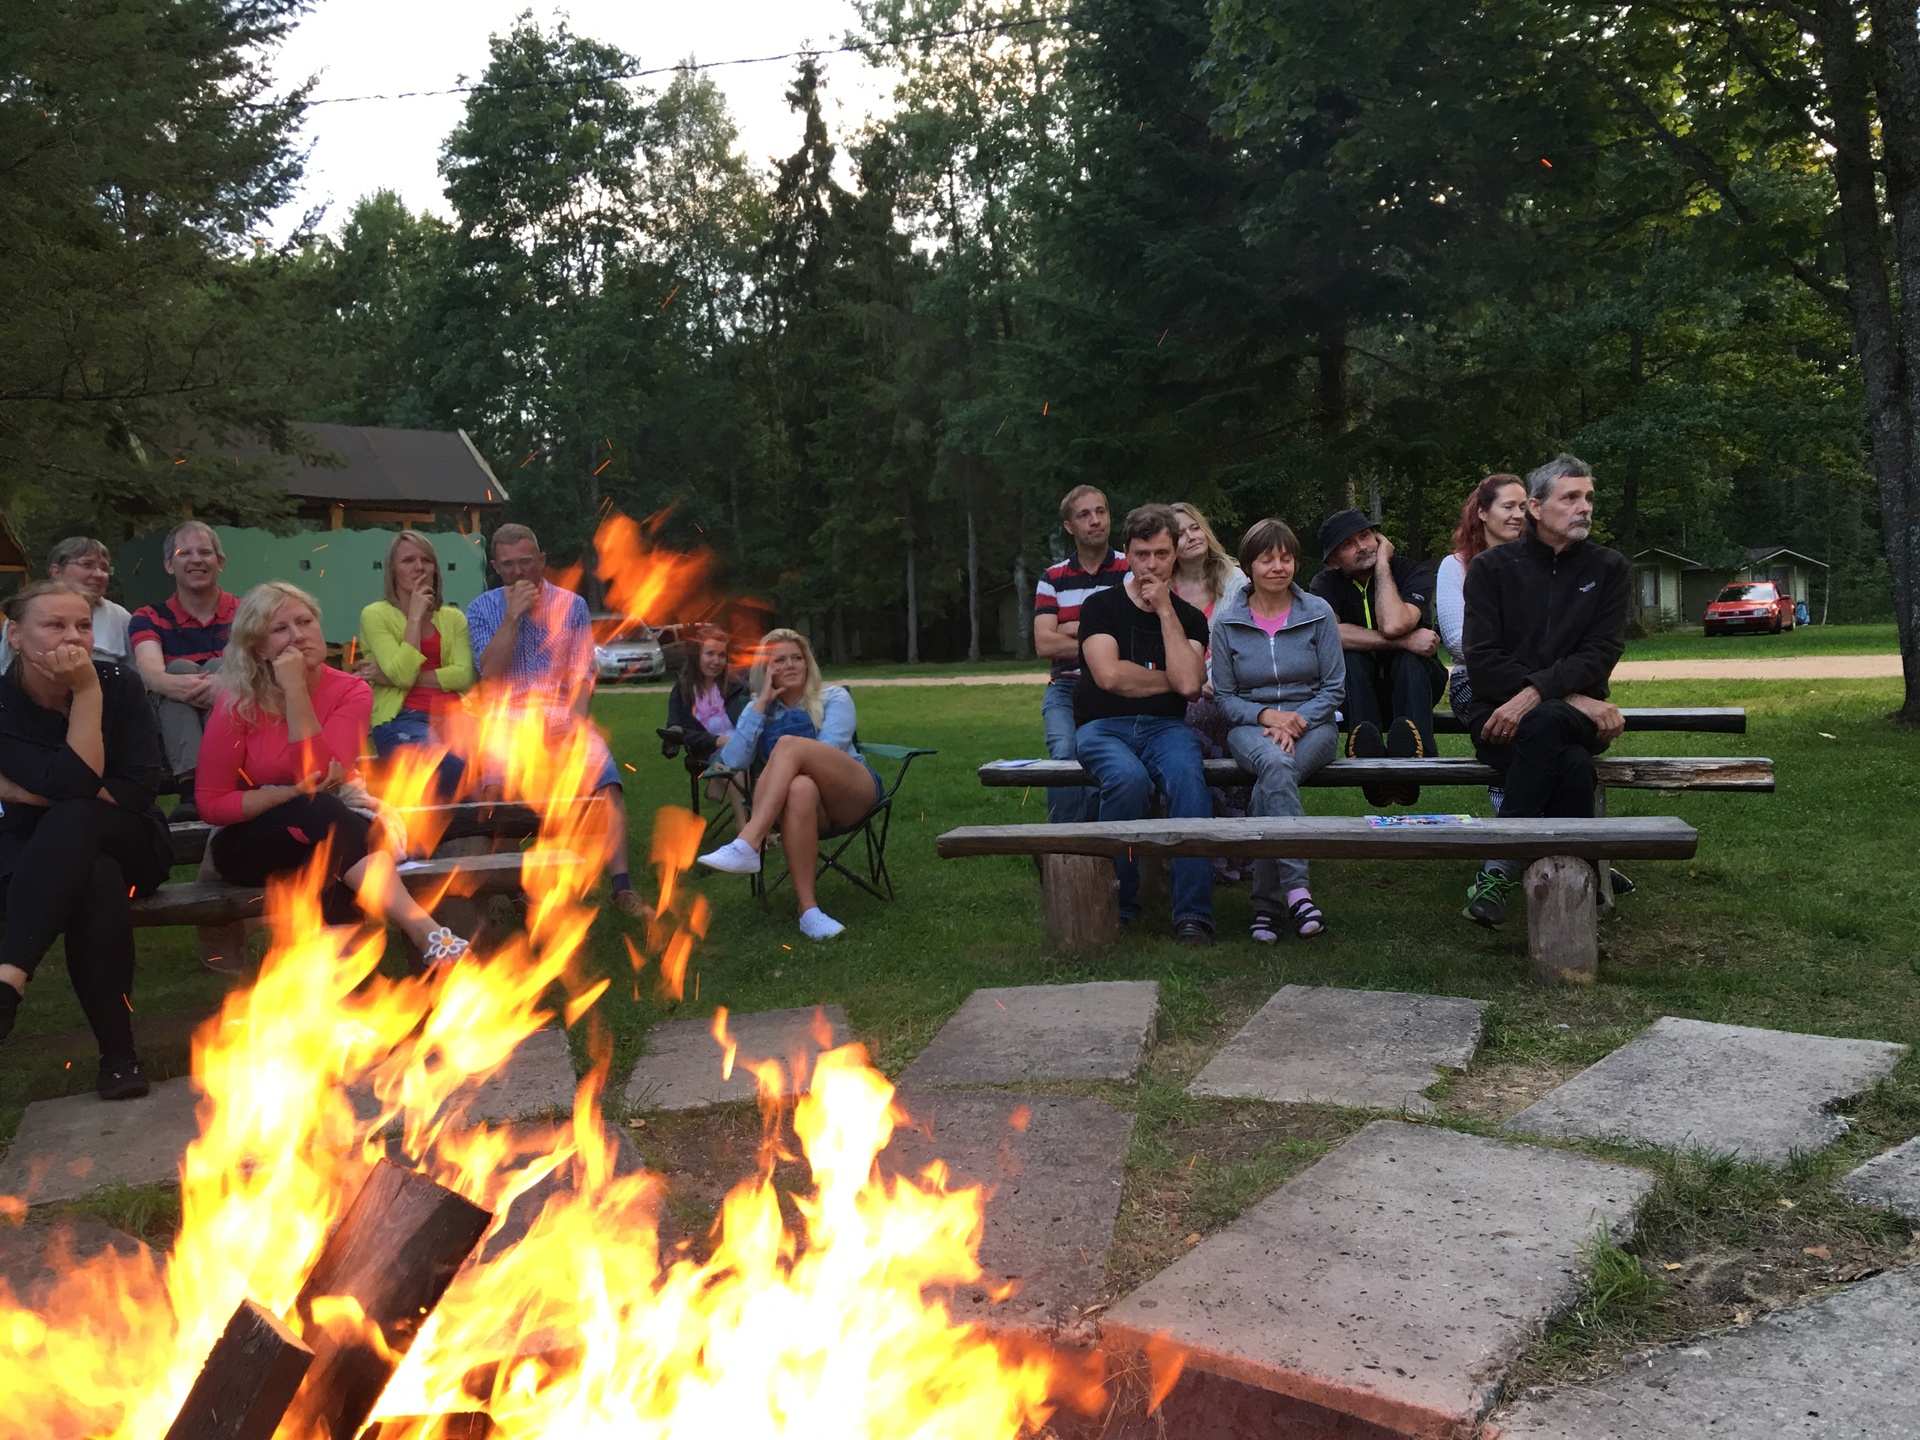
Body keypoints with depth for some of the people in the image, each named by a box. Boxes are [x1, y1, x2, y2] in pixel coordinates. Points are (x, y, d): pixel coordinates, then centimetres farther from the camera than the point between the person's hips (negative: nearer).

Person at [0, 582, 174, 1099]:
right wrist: (87, 694, -24)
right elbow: (77, 780, -24)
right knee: (96, 883, -37)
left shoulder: (120, 684, -7)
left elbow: (140, 788, -14)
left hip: (129, 846, 0)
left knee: (74, 818, -36)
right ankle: (117, 1052, -33)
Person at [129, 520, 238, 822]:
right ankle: (190, 787, -46)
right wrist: (174, 684, -39)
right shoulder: (148, 619, 9)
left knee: (218, 667, -23)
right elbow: (150, 669, -14)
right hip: (169, 729, 0)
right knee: (180, 668, -24)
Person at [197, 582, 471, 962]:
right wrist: (292, 794, -22)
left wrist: (296, 690, -24)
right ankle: (423, 930, -48)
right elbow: (211, 802, -9)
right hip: (250, 841, -1)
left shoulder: (350, 691, -8)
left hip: (326, 838, 1)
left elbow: (322, 775, -22)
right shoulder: (238, 702, -11)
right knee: (319, 810, -35)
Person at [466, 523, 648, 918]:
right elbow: (489, 673, -4)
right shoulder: (482, 610, 11)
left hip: (564, 714, 1)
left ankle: (622, 886, -27)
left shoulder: (571, 605, 12)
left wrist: (574, 723, -12)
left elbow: (582, 675, 5)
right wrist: (513, 615, -10)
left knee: (606, 782, -27)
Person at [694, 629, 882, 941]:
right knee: (800, 788, -39)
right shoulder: (758, 709, 14)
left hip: (853, 795, -1)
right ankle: (808, 909, -44)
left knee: (789, 744, -30)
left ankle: (747, 846, -45)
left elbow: (826, 754, -9)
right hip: (803, 801, 2)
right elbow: (733, 762, -4)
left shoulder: (833, 698, 7)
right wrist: (762, 703, -5)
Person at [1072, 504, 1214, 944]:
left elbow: (1188, 684, -7)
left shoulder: (1189, 618, 13)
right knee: (1130, 778, -36)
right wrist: (1169, 681, 2)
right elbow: (1109, 674, -10)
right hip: (1103, 726, -2)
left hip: (1164, 726, 2)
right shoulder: (1101, 606, 6)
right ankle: (1118, 904, -17)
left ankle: (1192, 915, -32)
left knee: (1188, 776, -33)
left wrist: (1165, 611, -4)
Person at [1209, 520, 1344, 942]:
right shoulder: (1227, 622, 5)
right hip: (1250, 725, 0)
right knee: (1275, 763, -37)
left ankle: (1266, 900, -27)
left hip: (1312, 723, 0)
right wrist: (1266, 714, -12)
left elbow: (1333, 688, 4)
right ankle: (1295, 887, -39)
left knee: (1268, 786, -33)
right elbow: (1223, 696, 6)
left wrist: (1296, 722, -13)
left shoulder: (1318, 613, 4)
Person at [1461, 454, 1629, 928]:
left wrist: (1536, 695, -22)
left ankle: (1498, 869, -32)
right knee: (1572, 765, -35)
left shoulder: (1607, 568, 10)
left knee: (1545, 724, -37)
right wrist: (1573, 699, -14)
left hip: (1574, 716, 1)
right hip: (1497, 714, -1)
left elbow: (1600, 653, -4)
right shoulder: (1492, 567, 5)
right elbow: (1482, 660, -6)